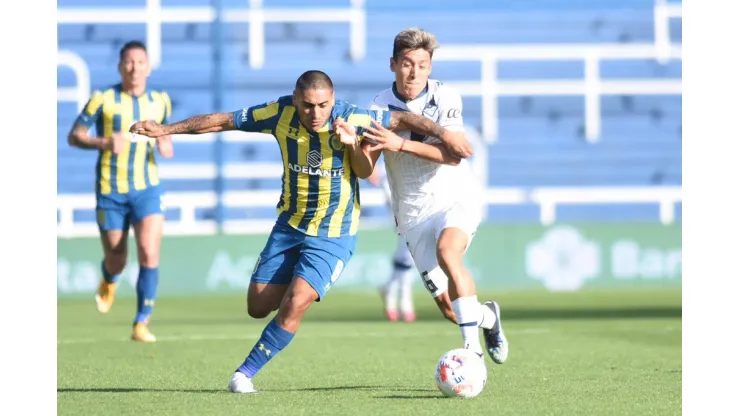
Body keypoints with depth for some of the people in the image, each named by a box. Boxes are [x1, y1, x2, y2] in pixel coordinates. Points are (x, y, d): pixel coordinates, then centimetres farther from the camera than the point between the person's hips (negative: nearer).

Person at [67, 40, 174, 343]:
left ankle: (141, 324, -10)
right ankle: (108, 281, 47)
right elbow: (73, 136, -5)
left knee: (149, 254, -17)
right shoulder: (103, 100, -7)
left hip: (147, 189, 1)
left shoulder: (160, 101, 4)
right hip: (110, 191, -1)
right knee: (116, 260, 7)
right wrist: (103, 142, -24)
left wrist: (166, 146, -5)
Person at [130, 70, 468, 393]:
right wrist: (166, 129, -2)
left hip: (334, 235, -4)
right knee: (258, 307, 5)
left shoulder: (352, 119, -20)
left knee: (294, 305, -20)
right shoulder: (281, 113, -14)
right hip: (289, 225, 4)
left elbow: (403, 120, -13)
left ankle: (246, 373, -5)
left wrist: (442, 133, -26)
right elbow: (223, 121, -4)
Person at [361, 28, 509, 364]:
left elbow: (453, 154, -22)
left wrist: (401, 144, -33)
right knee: (450, 309, -3)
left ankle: (472, 348, -31)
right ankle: (488, 317, 33)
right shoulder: (380, 107, -5)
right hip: (413, 213, 2)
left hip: (456, 198, -2)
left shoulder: (445, 97, -9)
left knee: (447, 250, -35)